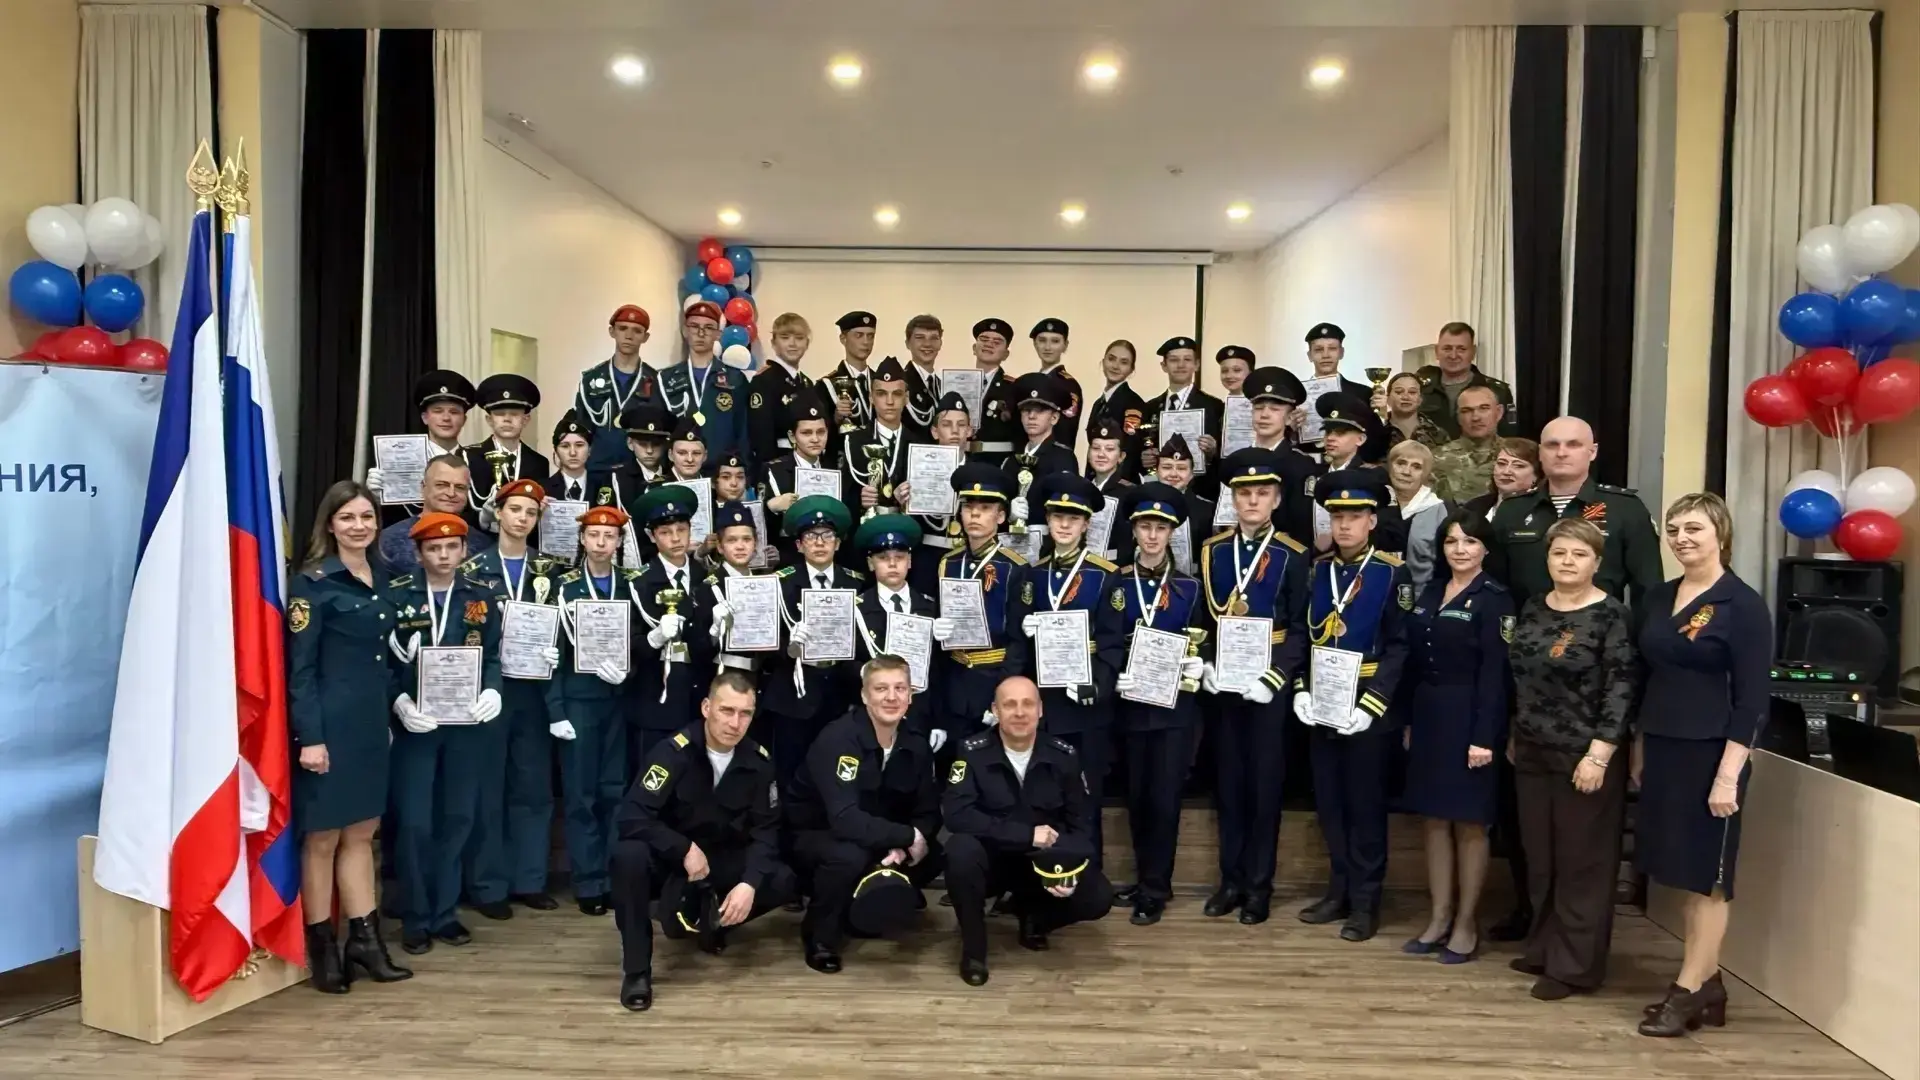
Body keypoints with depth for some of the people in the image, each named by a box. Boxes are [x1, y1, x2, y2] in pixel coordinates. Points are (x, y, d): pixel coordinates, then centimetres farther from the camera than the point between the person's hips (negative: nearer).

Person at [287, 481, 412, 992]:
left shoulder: (379, 577, 11)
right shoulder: (313, 582, -11)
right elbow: (298, 667, -14)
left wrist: (395, 701, 11)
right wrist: (309, 736, -18)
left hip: (370, 719, 7)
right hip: (328, 721, -7)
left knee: (361, 832, 13)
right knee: (323, 836, 5)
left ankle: (364, 938, 22)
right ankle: (322, 947, 16)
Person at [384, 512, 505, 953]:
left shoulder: (483, 595, 5)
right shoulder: (396, 594, -1)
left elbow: (494, 655, 5)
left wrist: (492, 691, -15)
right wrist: (398, 700, -18)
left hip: (466, 724, 2)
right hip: (416, 723, -2)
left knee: (457, 819, 9)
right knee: (414, 822, 0)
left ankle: (444, 912, 23)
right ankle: (416, 918, 16)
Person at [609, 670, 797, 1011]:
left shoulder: (758, 761, -10)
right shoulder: (674, 751, -21)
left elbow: (766, 830, -9)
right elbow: (630, 818, -26)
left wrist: (750, 882, -26)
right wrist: (685, 850, -31)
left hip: (724, 861, 3)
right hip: (670, 859, -3)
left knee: (785, 883, -22)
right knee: (628, 855, -36)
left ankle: (712, 917, 8)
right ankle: (637, 969, -20)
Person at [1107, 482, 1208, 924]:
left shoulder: (1189, 586, 4)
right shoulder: (1116, 584, 2)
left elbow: (1200, 641, 8)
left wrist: (1197, 664, -11)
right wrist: (1118, 676, -16)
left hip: (1176, 705, -1)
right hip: (1131, 704, 1)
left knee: (1165, 796, -3)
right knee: (1137, 795, 9)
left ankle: (1154, 890, 8)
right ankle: (1149, 880, 25)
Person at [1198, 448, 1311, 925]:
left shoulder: (1294, 556, -3)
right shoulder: (1212, 550, 6)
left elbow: (1299, 630, -5)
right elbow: (1202, 618, 8)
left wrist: (1274, 677, -16)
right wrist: (1206, 667, -6)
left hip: (1268, 685, -3)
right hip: (1223, 684, 3)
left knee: (1264, 783, 5)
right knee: (1230, 782, 10)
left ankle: (1259, 885, 16)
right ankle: (1231, 879, 21)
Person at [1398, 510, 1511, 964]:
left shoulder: (1494, 598, -8)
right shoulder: (1430, 591, 10)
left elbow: (1495, 671, -13)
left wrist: (1484, 736, -18)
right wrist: (1408, 720, 10)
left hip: (1468, 719, -6)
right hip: (1428, 715, 6)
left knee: (1469, 822, 3)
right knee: (1435, 819, 10)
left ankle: (1466, 923, 15)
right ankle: (1439, 917, 20)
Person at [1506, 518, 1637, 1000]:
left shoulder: (1611, 616, -11)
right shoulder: (1532, 609, 8)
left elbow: (1621, 690, -14)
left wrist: (1599, 754, -19)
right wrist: (1513, 736, 17)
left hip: (1583, 756, -6)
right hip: (1533, 753, 6)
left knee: (1582, 861, 4)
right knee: (1539, 858, 14)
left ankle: (1575, 966, 13)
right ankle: (1544, 948, 29)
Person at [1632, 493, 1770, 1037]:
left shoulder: (1743, 604, -10)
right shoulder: (1659, 598, 9)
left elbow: (1751, 699, -13)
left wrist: (1729, 774, -18)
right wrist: (1639, 748, 13)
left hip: (1710, 753, -6)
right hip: (1661, 749, 7)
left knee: (1707, 875, 3)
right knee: (1685, 874, 12)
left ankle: (1689, 991, 10)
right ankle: (1708, 983, 23)